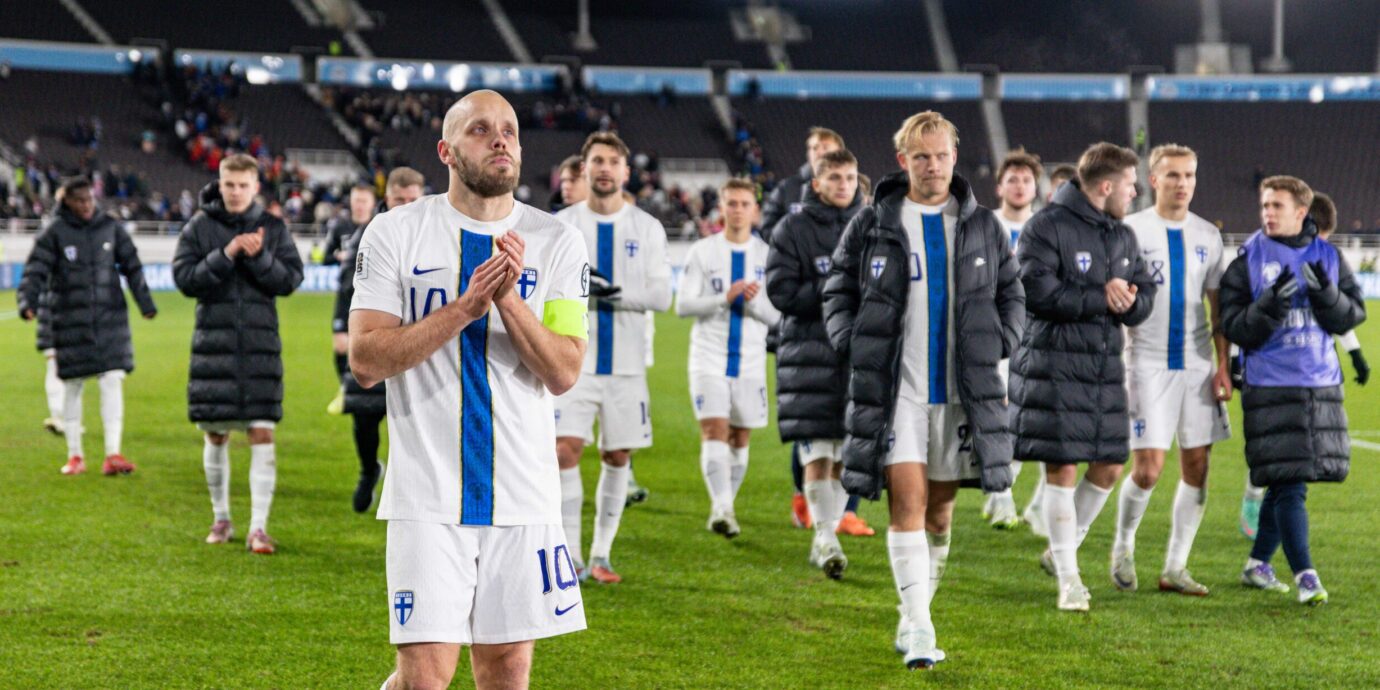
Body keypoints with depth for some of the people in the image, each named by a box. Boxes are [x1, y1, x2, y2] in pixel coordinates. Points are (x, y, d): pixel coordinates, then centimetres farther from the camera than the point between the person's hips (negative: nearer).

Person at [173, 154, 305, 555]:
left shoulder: (272, 228, 5)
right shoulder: (199, 227, 3)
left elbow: (291, 279, 1)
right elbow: (184, 278, -5)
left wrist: (259, 257, -15)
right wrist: (225, 256, -16)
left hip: (260, 341, 0)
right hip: (214, 338, 0)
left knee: (262, 433, -7)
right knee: (216, 435, 7)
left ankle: (258, 527, -4)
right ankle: (221, 519, 23)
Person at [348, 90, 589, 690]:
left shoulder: (556, 243, 5)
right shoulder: (396, 234, 0)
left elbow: (564, 372, -3)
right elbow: (366, 360, -8)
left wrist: (509, 299, -17)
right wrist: (465, 307, -17)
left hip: (524, 495, 2)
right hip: (428, 493, -2)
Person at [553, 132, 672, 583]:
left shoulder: (647, 228, 5)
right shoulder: (561, 225, 5)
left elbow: (661, 294, -3)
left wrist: (616, 295, -18)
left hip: (626, 363, 1)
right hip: (573, 360, -1)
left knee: (618, 457, 5)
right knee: (565, 449, -13)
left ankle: (601, 555, 17)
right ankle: (569, 554, -5)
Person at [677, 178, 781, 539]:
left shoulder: (767, 255, 4)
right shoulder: (701, 252, 1)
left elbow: (778, 316, 2)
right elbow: (683, 306, -5)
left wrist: (754, 302, -18)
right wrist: (725, 298, -19)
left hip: (750, 360, 2)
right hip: (709, 357, -2)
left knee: (740, 437, 7)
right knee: (714, 429, -15)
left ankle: (723, 507, 20)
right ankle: (721, 507, -24)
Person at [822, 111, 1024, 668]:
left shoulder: (984, 227, 8)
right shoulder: (870, 226, 2)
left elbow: (1012, 296, 17)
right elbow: (837, 293, 9)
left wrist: (994, 348, 2)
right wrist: (855, 348, -4)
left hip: (962, 392, 3)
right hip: (894, 389, -3)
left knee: (940, 511, 10)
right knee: (907, 502, -11)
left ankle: (913, 614, 26)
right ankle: (919, 630, -11)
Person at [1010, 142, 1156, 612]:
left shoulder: (1123, 237, 15)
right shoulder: (1046, 228, -9)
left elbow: (1144, 297, 14)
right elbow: (1036, 290, -20)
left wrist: (1129, 301, -11)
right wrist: (1101, 299, -14)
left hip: (1106, 367, 8)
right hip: (1054, 366, -7)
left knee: (1109, 466, 9)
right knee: (1062, 468, -5)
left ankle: (1061, 550, 28)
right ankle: (1068, 578, 4)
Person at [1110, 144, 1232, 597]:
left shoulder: (1207, 235, 10)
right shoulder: (1130, 231, -2)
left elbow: (1218, 308, 14)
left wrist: (1223, 365, 5)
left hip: (1197, 364, 4)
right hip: (1148, 363, -4)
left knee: (1196, 465, 1)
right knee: (1148, 469, -9)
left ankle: (1175, 568, 11)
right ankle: (1123, 546, 18)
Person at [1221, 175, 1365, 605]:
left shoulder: (1328, 258, 9)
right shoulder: (1248, 261, -1)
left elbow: (1352, 315, 5)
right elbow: (1234, 328, -5)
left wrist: (1327, 294, -14)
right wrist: (1268, 307, -22)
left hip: (1322, 384, 4)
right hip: (1271, 387, -4)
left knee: (1285, 484, 11)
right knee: (1289, 485, -10)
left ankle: (1258, 562, 26)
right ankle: (1304, 576, -8)